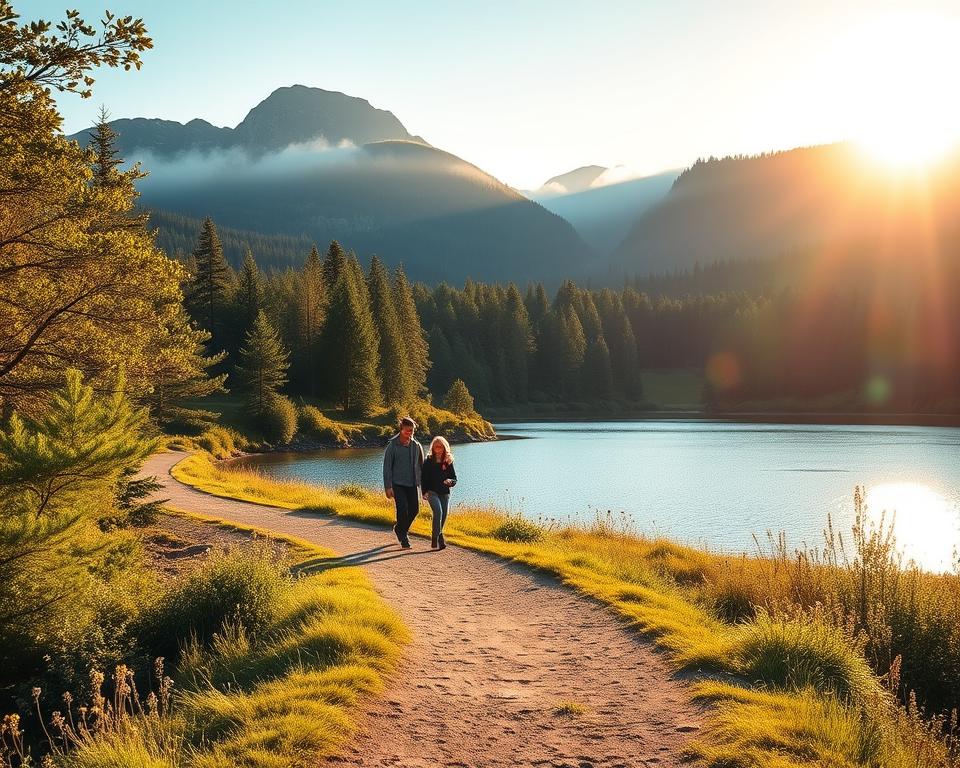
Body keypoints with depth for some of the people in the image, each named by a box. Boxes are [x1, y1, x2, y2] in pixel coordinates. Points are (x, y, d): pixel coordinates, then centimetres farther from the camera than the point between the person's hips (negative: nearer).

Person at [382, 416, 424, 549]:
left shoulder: (416, 446, 7)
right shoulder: (392, 446, -5)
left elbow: (421, 467, 14)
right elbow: (387, 467, -6)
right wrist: (388, 487, -12)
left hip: (413, 484, 4)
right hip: (398, 484, -4)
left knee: (414, 509, 1)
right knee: (402, 508, -14)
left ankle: (400, 528, 27)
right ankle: (404, 537, 4)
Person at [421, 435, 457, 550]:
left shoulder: (448, 462, 6)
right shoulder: (429, 461, 1)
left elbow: (454, 478, 8)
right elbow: (424, 478, 0)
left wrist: (450, 481, -15)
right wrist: (424, 492, -11)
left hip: (445, 493, 3)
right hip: (432, 492, -3)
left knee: (443, 515, 1)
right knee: (438, 512, -23)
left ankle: (435, 539, 19)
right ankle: (438, 538, -21)